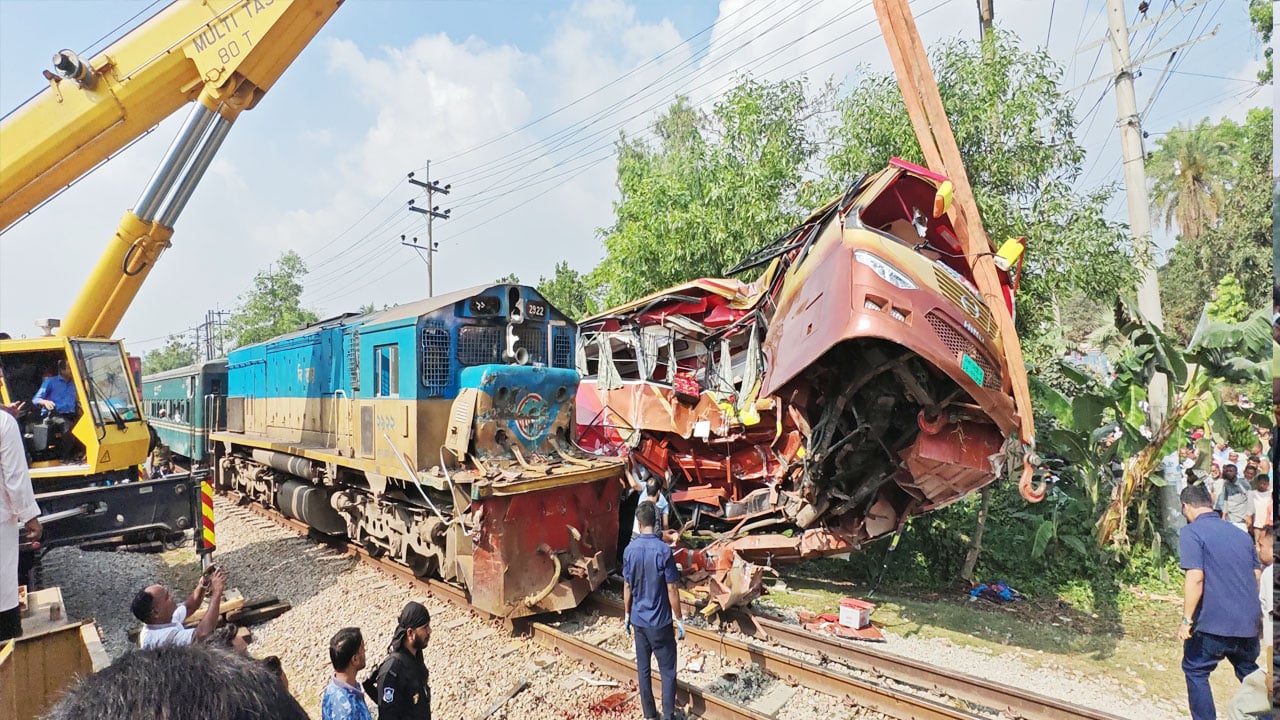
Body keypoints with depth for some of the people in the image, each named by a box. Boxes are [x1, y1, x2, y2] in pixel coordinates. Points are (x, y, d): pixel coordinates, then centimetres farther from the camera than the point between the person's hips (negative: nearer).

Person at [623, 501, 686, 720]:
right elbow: (672, 589, -14)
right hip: (660, 621, -4)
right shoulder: (664, 550, -19)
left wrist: (627, 615, 15)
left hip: (638, 619, 4)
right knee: (667, 671, 9)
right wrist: (679, 619, -4)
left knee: (643, 668, 15)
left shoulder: (629, 550, -6)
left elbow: (627, 587, 3)